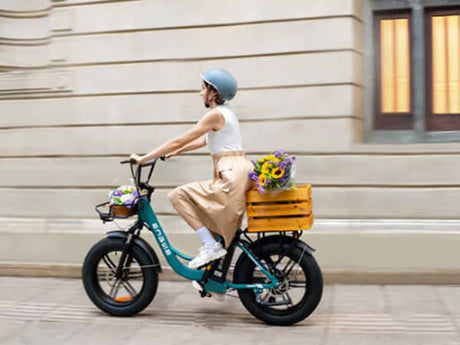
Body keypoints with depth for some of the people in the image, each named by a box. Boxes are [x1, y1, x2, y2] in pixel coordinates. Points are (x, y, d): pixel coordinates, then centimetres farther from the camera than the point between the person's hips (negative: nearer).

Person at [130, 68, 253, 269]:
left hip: (231, 176, -10)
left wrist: (143, 159, -7)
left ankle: (210, 245, -10)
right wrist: (175, 152, 24)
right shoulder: (224, 112, 18)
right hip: (237, 174, 10)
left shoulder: (216, 114, -11)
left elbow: (179, 141, -11)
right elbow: (203, 140, 27)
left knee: (179, 195, -9)